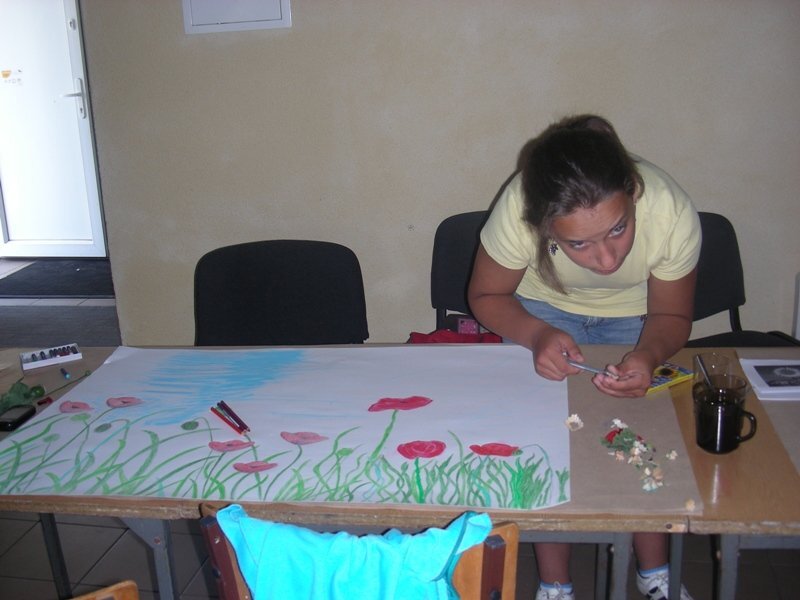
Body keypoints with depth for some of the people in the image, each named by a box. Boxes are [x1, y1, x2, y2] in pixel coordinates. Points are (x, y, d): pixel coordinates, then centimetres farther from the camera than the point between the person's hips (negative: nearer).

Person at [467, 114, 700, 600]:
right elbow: (487, 296, -15)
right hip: (545, 308, 0)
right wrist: (537, 335, -33)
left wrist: (647, 356, -35)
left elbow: (672, 315, -14)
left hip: (635, 315, 1)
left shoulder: (673, 211, -33)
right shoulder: (518, 210, -36)